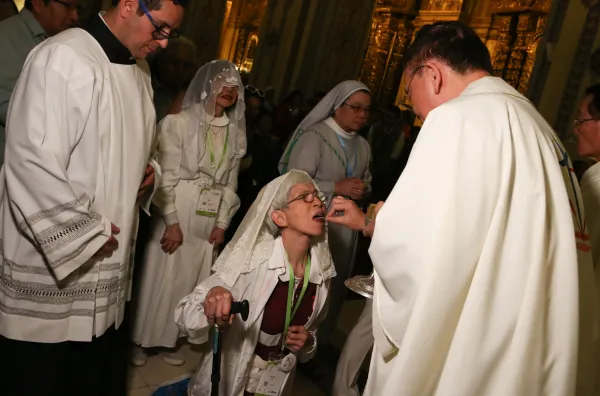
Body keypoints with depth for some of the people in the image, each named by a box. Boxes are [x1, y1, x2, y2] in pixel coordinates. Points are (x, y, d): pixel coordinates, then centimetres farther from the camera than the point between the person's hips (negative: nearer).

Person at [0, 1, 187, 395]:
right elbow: (32, 166, -23)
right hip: (51, 262, -7)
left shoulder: (139, 69, 9)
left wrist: (148, 169, 2)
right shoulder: (62, 59, -18)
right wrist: (87, 234, -16)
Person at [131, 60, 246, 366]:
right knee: (160, 278, 5)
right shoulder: (180, 122, -6)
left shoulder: (236, 133, 9)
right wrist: (172, 222, -15)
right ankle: (141, 340, 25)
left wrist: (222, 223, 4)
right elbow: (167, 174, -11)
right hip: (176, 213, -4)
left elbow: (230, 182, 9)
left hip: (209, 220, 4)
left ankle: (168, 340, 29)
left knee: (188, 280, 12)